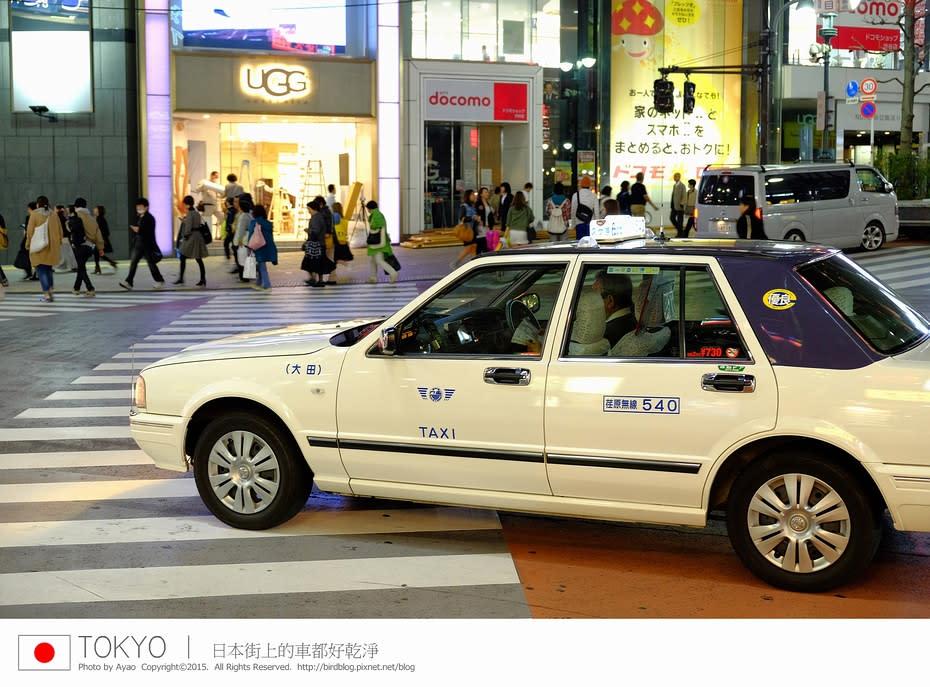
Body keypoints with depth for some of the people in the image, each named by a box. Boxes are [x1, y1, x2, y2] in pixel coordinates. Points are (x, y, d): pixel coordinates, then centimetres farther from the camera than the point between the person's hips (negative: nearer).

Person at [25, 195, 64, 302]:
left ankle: (46, 294, -10)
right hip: (52, 247, 4)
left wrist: (28, 245, 4)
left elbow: (30, 231, -6)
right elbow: (60, 232, 11)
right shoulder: (54, 214, 7)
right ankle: (51, 291, 9)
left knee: (41, 270, -2)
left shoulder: (34, 214, -6)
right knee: (48, 269, 19)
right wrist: (58, 244, 21)